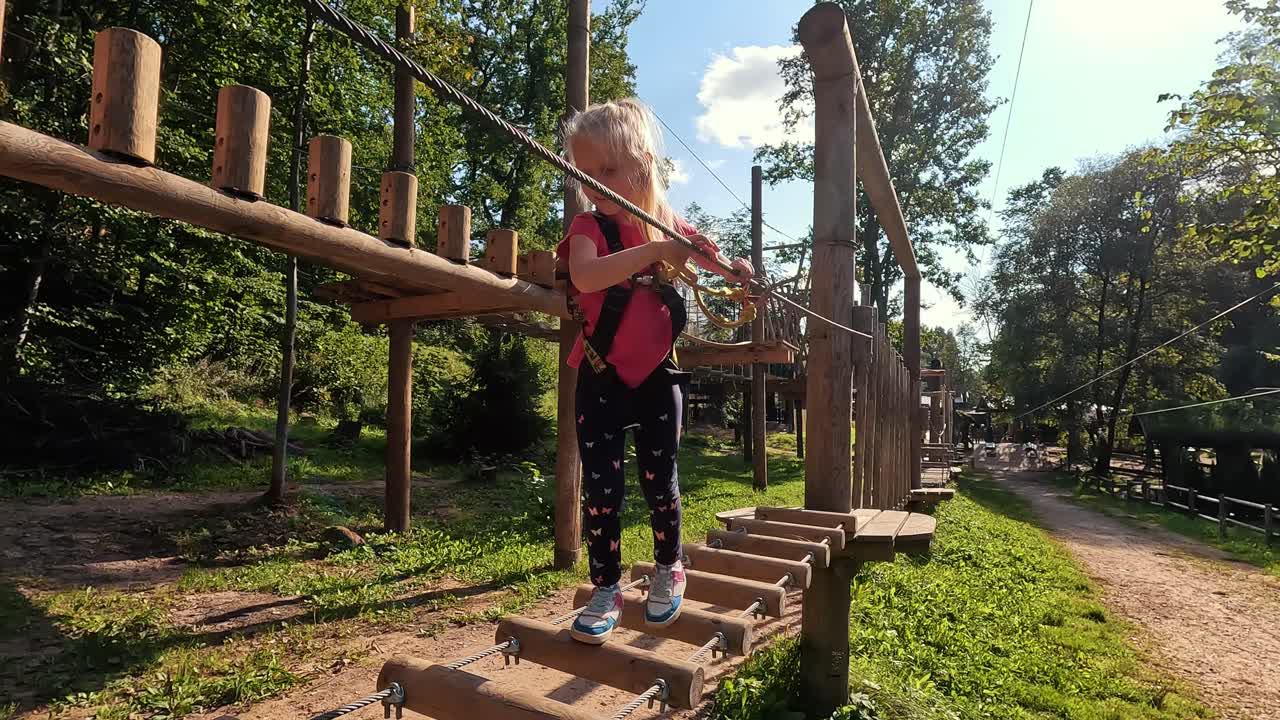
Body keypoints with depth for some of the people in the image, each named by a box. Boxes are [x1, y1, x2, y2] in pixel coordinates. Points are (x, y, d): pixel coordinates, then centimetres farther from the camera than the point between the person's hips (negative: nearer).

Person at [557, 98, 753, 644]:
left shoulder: (669, 225, 2)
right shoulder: (589, 227, -9)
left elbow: (713, 257, 22)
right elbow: (585, 276, -33)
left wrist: (737, 269, 2)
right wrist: (652, 251, -38)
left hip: (657, 375, 2)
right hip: (602, 378, -2)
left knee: (659, 480, 11)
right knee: (601, 487, 0)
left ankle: (669, 570, 34)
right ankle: (606, 590, 17)